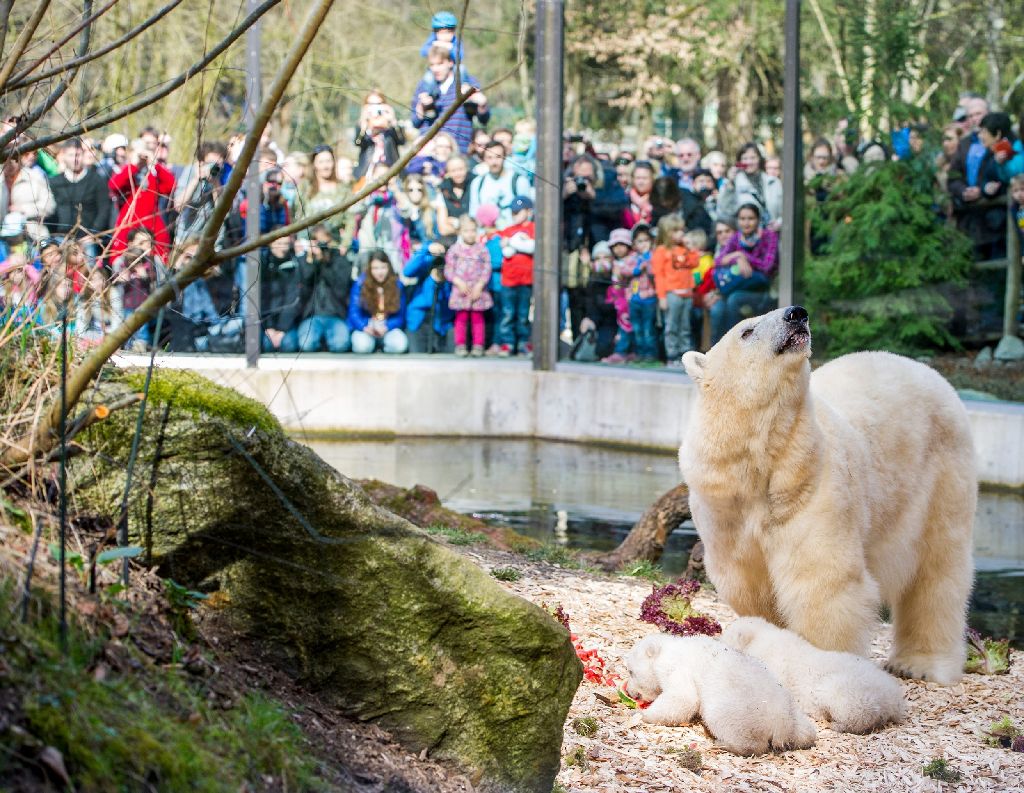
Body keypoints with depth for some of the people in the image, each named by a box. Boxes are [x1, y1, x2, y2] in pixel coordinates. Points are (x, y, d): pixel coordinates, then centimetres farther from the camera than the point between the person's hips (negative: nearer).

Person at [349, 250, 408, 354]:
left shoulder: (397, 285, 0)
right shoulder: (360, 284, -4)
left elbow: (400, 316, 1)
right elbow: (354, 313, -5)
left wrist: (386, 328, -19)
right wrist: (365, 327, -26)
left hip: (389, 329, 1)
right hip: (366, 329, -1)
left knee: (400, 345, -32)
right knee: (362, 346, -35)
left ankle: (382, 346, 1)